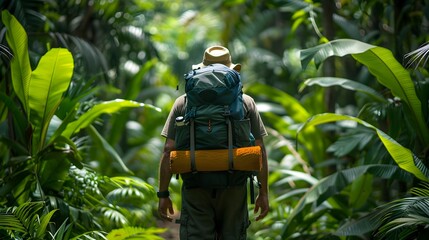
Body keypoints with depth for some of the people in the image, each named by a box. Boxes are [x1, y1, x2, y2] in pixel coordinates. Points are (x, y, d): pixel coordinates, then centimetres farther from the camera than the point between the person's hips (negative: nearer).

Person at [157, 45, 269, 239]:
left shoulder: (183, 103, 5)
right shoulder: (246, 103, 5)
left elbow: (168, 151, 0)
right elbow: (259, 151, 1)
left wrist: (163, 194, 4)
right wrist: (263, 192, 6)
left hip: (196, 189, 0)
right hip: (234, 188, 0)